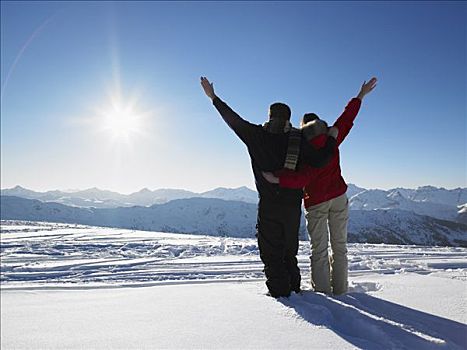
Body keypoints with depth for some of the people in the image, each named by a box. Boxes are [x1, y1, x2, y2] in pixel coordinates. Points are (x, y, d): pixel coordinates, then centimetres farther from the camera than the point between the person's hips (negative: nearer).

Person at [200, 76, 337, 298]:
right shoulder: (299, 140, -3)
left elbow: (233, 120, 0)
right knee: (289, 252, 20)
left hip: (268, 205, -3)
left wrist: (213, 98, 11)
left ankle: (280, 291, 9)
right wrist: (332, 138, 4)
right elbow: (320, 161, -11)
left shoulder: (258, 135, -6)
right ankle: (294, 288, 29)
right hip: (293, 206, 3)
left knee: (271, 253, 8)